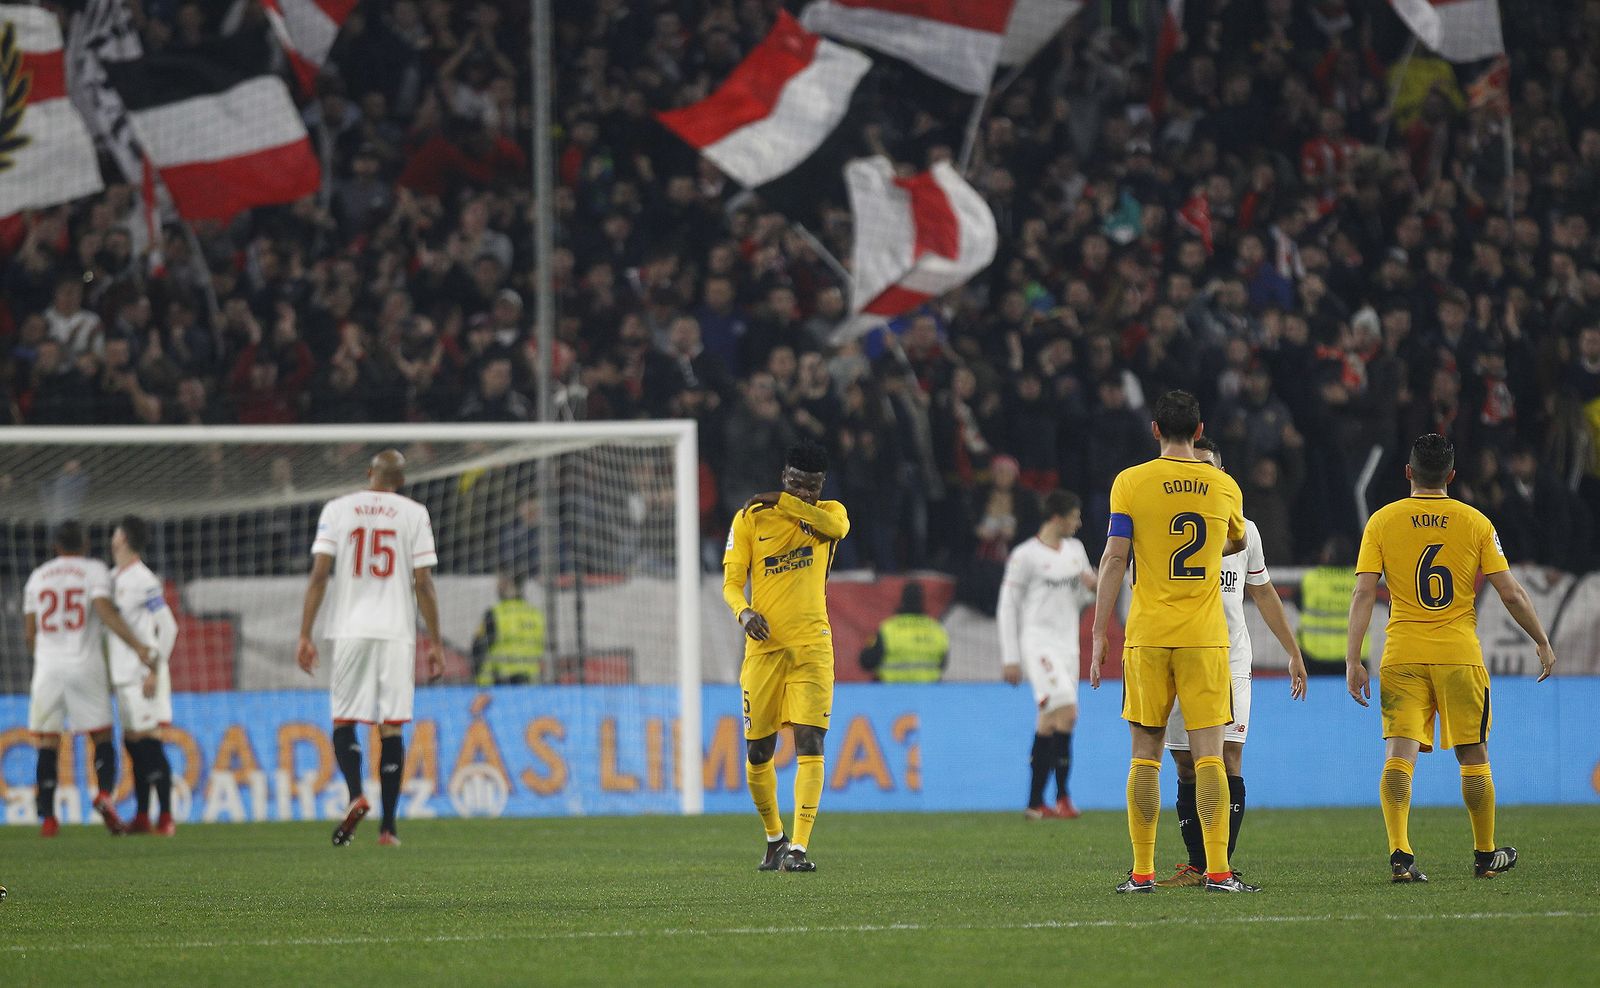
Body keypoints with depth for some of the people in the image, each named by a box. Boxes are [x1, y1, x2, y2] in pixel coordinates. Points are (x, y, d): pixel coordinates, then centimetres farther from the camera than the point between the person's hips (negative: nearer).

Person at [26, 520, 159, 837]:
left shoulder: (38, 577, 12)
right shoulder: (95, 570, 1)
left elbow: (29, 632, 12)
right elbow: (105, 612, -15)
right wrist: (139, 647, -18)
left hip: (48, 667, 2)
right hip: (85, 665, -2)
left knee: (48, 743, 3)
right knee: (102, 737, 7)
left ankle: (47, 817, -5)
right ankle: (104, 792, -18)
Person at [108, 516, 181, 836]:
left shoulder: (144, 581, -12)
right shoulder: (113, 579, 15)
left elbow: (168, 627, -15)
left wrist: (154, 670, -18)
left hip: (144, 675, -9)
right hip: (123, 677, 9)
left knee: (149, 744, -10)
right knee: (132, 744, 10)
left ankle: (166, 818, -9)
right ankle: (142, 818, 15)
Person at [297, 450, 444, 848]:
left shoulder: (337, 510, 5)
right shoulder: (413, 514, 4)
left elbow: (319, 575, -1)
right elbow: (423, 584, 0)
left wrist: (305, 636, 1)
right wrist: (435, 643, 5)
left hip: (350, 631, 0)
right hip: (396, 632, 0)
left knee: (344, 719, 8)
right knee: (392, 726, 3)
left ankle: (356, 795, -17)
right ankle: (388, 826, 0)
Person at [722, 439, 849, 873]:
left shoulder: (828, 512, 8)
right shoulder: (750, 518, 5)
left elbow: (836, 526, -17)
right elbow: (732, 580, 1)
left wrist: (781, 501, -12)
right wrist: (744, 611, -19)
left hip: (812, 646, -1)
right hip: (764, 645, 1)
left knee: (810, 745, -14)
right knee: (758, 752, 4)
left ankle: (798, 847, -18)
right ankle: (774, 836, 28)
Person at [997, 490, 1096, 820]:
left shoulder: (1075, 550, 15)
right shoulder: (1026, 555, -6)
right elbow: (1007, 607, -4)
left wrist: (1091, 587, -1)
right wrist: (1010, 657, -8)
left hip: (1067, 643, 7)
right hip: (1038, 641, -7)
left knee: (1049, 722, 7)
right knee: (1066, 711, -20)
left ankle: (1035, 802, 10)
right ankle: (1062, 796, -16)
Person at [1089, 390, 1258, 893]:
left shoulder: (1131, 483, -2)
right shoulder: (1224, 487, 5)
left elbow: (1114, 558, -5)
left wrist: (1099, 637, -2)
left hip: (1147, 638, 0)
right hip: (1205, 638, 0)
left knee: (1146, 753, 6)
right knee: (1208, 753, -2)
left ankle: (1142, 872, 4)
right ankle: (1218, 870, -9)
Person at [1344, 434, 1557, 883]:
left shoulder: (1382, 521, 1)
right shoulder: (1475, 522, 0)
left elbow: (1363, 593, -5)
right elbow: (1511, 593, -1)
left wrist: (1352, 661, -4)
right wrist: (1543, 642, 12)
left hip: (1402, 658, 0)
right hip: (1460, 656, 0)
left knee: (1399, 756, -5)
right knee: (1473, 757, 13)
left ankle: (1399, 853, -22)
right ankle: (1486, 854, 24)